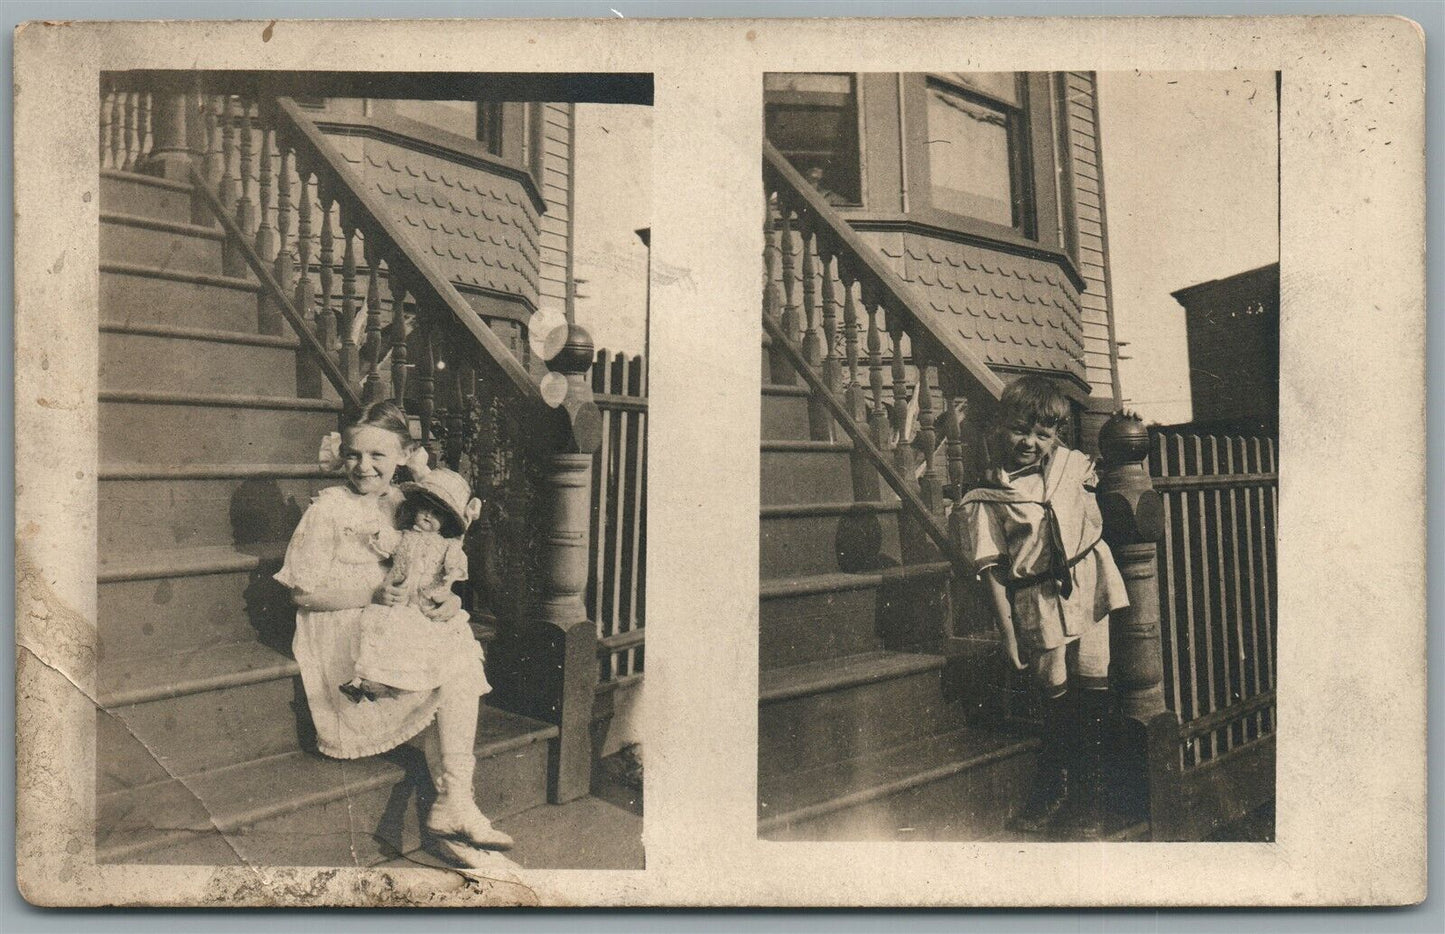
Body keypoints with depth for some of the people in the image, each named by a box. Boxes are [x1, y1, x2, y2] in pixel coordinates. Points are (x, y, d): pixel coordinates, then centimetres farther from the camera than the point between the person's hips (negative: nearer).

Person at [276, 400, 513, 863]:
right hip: (344, 633, -5)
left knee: (462, 663, -22)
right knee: (452, 673, -22)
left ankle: (451, 808, -21)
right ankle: (455, 804, -13)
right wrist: (372, 593, -21)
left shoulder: (404, 504, 12)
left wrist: (448, 598, -8)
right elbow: (305, 591, -8)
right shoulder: (328, 507, -4)